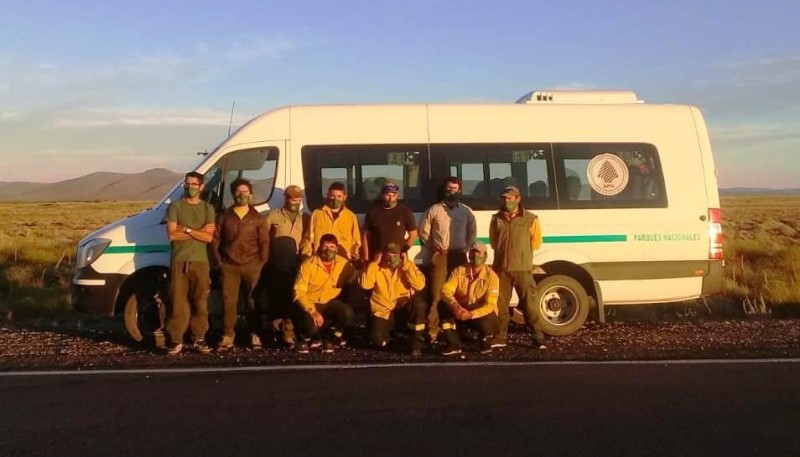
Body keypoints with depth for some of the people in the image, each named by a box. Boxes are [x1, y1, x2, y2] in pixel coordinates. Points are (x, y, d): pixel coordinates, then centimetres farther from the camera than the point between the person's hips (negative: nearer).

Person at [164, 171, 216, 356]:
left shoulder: (208, 208, 8)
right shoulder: (175, 206, 4)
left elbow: (209, 237, -3)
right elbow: (172, 235, -7)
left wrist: (186, 230, -10)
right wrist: (199, 231, -7)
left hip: (200, 262, 1)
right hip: (179, 262, -1)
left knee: (200, 302, 4)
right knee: (178, 302, -3)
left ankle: (199, 339, 11)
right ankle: (176, 340, 4)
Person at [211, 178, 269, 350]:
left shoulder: (258, 218, 8)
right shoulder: (224, 217, 10)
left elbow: (264, 243, 5)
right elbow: (215, 241, 8)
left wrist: (261, 264, -3)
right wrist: (219, 262, 0)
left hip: (252, 266, -1)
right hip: (229, 267, 1)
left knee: (253, 301, -2)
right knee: (228, 301, -2)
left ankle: (255, 335, 5)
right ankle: (228, 336, 4)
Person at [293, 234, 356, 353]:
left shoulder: (343, 263, -6)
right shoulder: (309, 264, -16)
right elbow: (299, 292, -19)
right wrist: (313, 311, -29)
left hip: (329, 303, 4)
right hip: (309, 303, -3)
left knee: (347, 313, -27)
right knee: (311, 326, -33)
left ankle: (330, 338, 4)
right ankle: (304, 339, 8)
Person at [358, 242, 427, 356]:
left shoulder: (408, 265, -5)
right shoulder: (377, 267, -5)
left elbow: (420, 285, -20)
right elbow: (364, 284, -21)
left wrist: (406, 265, -21)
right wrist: (374, 263, -19)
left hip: (404, 308, 0)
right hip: (383, 311, 0)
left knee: (418, 301, -32)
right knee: (377, 338, -24)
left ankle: (416, 343, -17)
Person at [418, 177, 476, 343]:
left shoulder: (467, 211, 10)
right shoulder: (434, 210, 3)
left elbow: (472, 233, 13)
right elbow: (423, 232, 5)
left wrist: (466, 249, 2)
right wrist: (434, 248, 0)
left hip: (459, 255, 2)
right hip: (440, 256, -2)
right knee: (437, 293, -6)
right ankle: (432, 329, -4)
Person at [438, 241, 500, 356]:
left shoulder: (491, 276, -17)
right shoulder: (459, 271, -8)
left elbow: (490, 305, -25)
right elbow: (446, 290, -20)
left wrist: (471, 314, -40)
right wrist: (455, 305, -41)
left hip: (482, 313, -2)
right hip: (462, 311, 3)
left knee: (485, 322, -37)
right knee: (443, 306, -25)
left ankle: (487, 339, 3)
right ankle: (454, 344, -11)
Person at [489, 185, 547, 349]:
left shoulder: (530, 219, -2)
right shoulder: (496, 219, 6)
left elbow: (536, 242, 6)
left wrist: (521, 252, 9)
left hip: (522, 268, -3)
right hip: (501, 268, 3)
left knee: (528, 304, -2)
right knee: (500, 304, 7)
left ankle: (539, 338, 6)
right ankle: (500, 337, 16)